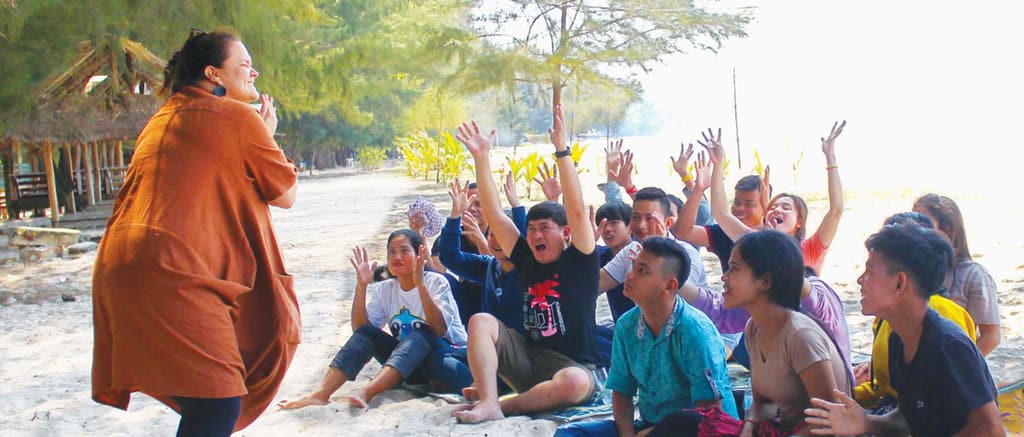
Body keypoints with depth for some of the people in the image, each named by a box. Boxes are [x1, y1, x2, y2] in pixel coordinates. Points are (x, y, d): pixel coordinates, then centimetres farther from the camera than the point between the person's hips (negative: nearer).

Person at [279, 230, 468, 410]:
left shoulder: (436, 282, -10)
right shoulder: (385, 290, 4)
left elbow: (440, 329, -26)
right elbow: (360, 328, -7)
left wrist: (420, 284, -34)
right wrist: (361, 286, -17)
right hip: (409, 366, 5)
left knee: (419, 334, -34)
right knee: (367, 332, -17)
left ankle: (366, 393, -51)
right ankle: (321, 393, -31)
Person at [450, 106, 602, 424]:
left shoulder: (579, 261, -3)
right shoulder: (528, 260, 10)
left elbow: (577, 210, -17)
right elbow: (493, 214, 7)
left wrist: (562, 151, -24)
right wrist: (481, 158, 2)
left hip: (575, 364, -5)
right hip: (529, 358, 5)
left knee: (574, 383, -38)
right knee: (481, 322, -14)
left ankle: (502, 405, -21)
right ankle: (488, 403, -30)